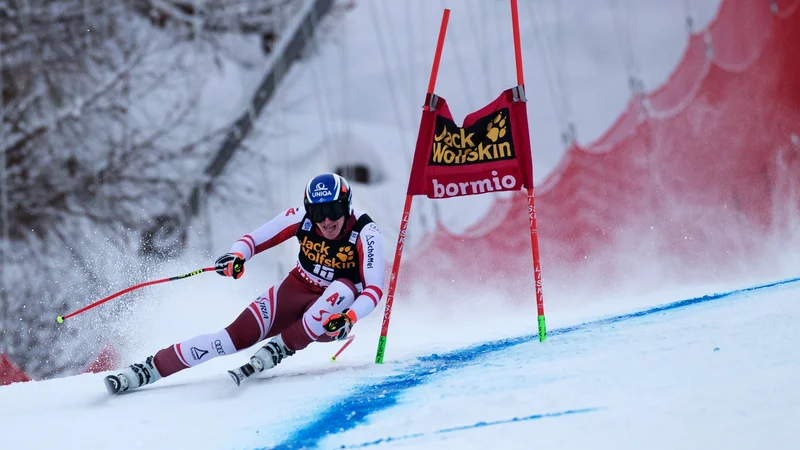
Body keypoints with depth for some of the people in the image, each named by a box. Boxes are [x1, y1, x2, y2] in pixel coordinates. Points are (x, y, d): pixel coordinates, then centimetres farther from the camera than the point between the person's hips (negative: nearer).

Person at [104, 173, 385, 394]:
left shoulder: (366, 234, -22)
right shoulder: (301, 218, -13)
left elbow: (374, 289, -27)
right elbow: (253, 240, -6)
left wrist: (349, 319, -45)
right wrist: (237, 256, -29)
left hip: (328, 318, -2)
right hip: (294, 293, 2)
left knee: (344, 288, -37)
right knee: (238, 335, -20)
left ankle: (280, 348, -28)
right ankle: (152, 368, -18)